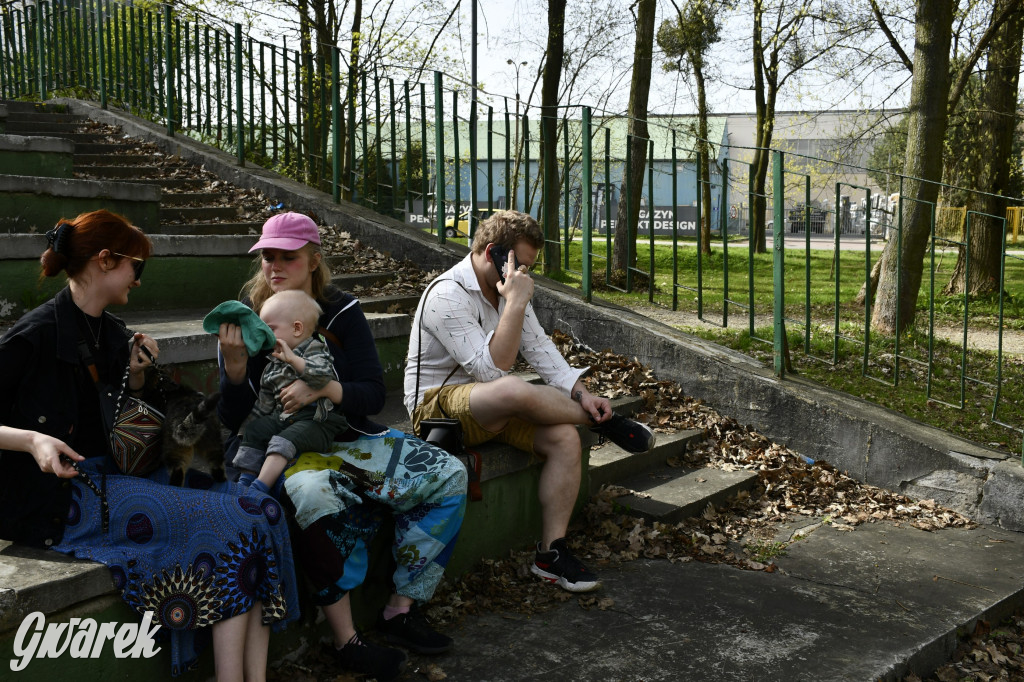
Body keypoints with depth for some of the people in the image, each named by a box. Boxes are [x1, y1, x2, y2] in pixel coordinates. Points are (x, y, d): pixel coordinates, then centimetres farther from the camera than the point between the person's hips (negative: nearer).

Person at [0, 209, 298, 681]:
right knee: (235, 523, -21)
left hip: (116, 478, 8)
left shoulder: (113, 335, 16)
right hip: (63, 496, -8)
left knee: (258, 513, -15)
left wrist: (137, 376, 5)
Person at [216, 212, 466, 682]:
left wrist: (324, 389, -25)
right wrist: (234, 363, -25)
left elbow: (373, 395, -6)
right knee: (316, 492, -39)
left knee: (448, 475, -10)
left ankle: (401, 609, -3)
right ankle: (345, 640, -26)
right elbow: (234, 421, -7)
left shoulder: (341, 312, 0)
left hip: (348, 439, 4)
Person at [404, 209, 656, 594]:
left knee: (565, 438, -16)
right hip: (439, 404, -8)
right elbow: (492, 371, -29)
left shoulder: (508, 288, 6)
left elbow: (538, 346, 5)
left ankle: (551, 553, -8)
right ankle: (603, 421, -11)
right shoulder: (448, 295, -21)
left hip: (494, 404, 8)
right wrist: (516, 303, -32)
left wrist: (579, 392, -9)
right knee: (513, 390, -38)